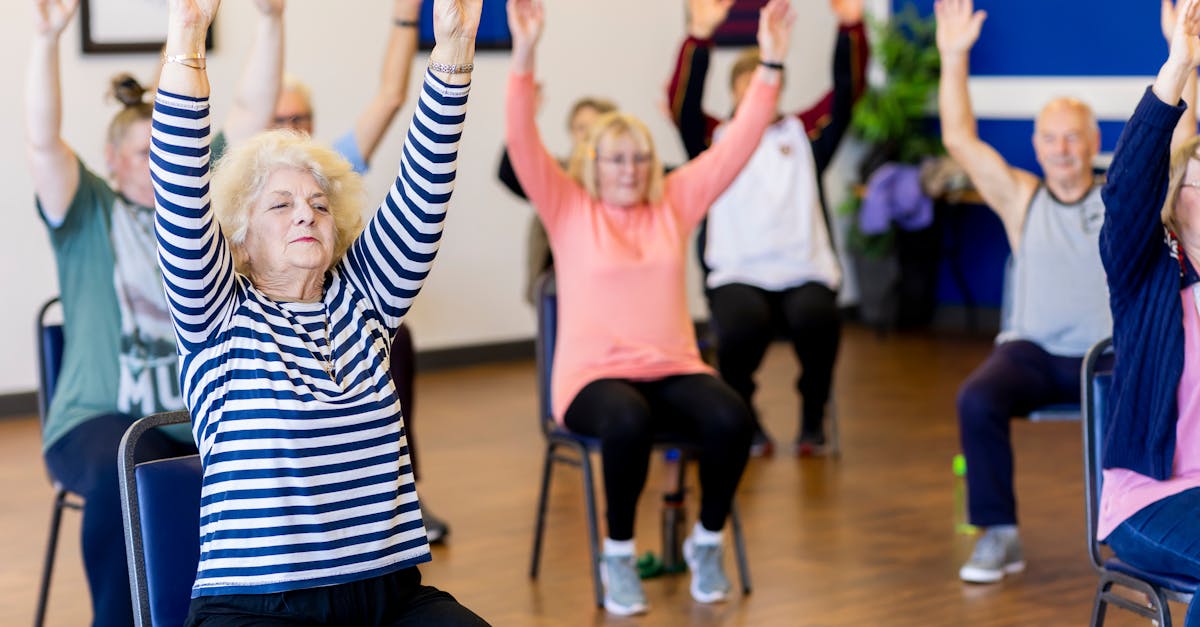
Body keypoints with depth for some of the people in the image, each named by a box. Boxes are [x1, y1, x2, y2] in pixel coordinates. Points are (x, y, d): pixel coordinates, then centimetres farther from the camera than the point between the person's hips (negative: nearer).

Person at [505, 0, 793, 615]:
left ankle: (706, 541, -3)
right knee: (627, 422, -38)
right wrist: (524, 56, -23)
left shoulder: (674, 202, 11)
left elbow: (738, 144, 6)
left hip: (674, 368, 3)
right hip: (594, 374, -3)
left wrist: (770, 63, -4)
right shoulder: (568, 209, 4)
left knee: (731, 418, -29)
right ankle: (617, 555, -14)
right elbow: (522, 144, -10)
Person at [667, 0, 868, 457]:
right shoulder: (715, 139, 14)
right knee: (743, 326, -34)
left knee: (816, 319, -32)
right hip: (736, 273, -1)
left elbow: (848, 90, 8)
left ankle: (813, 419, -6)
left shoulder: (803, 133, 18)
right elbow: (682, 102, -3)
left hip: (804, 272, 1)